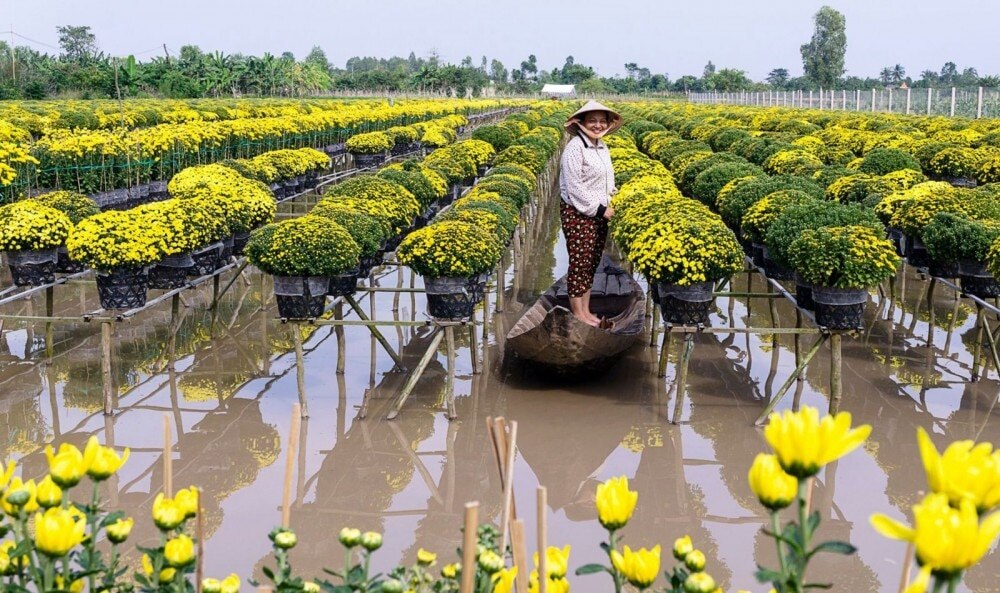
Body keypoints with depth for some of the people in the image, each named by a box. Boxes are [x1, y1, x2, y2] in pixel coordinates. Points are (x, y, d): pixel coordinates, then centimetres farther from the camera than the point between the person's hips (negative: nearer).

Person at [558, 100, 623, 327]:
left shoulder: (602, 147, 10)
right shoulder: (575, 148, -16)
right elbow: (575, 187, -19)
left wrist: (610, 203, 3)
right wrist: (600, 209, -16)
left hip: (599, 213, 8)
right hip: (577, 214, -8)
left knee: (592, 263, 12)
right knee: (579, 263, -2)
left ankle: (586, 310, 22)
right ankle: (578, 314, 7)